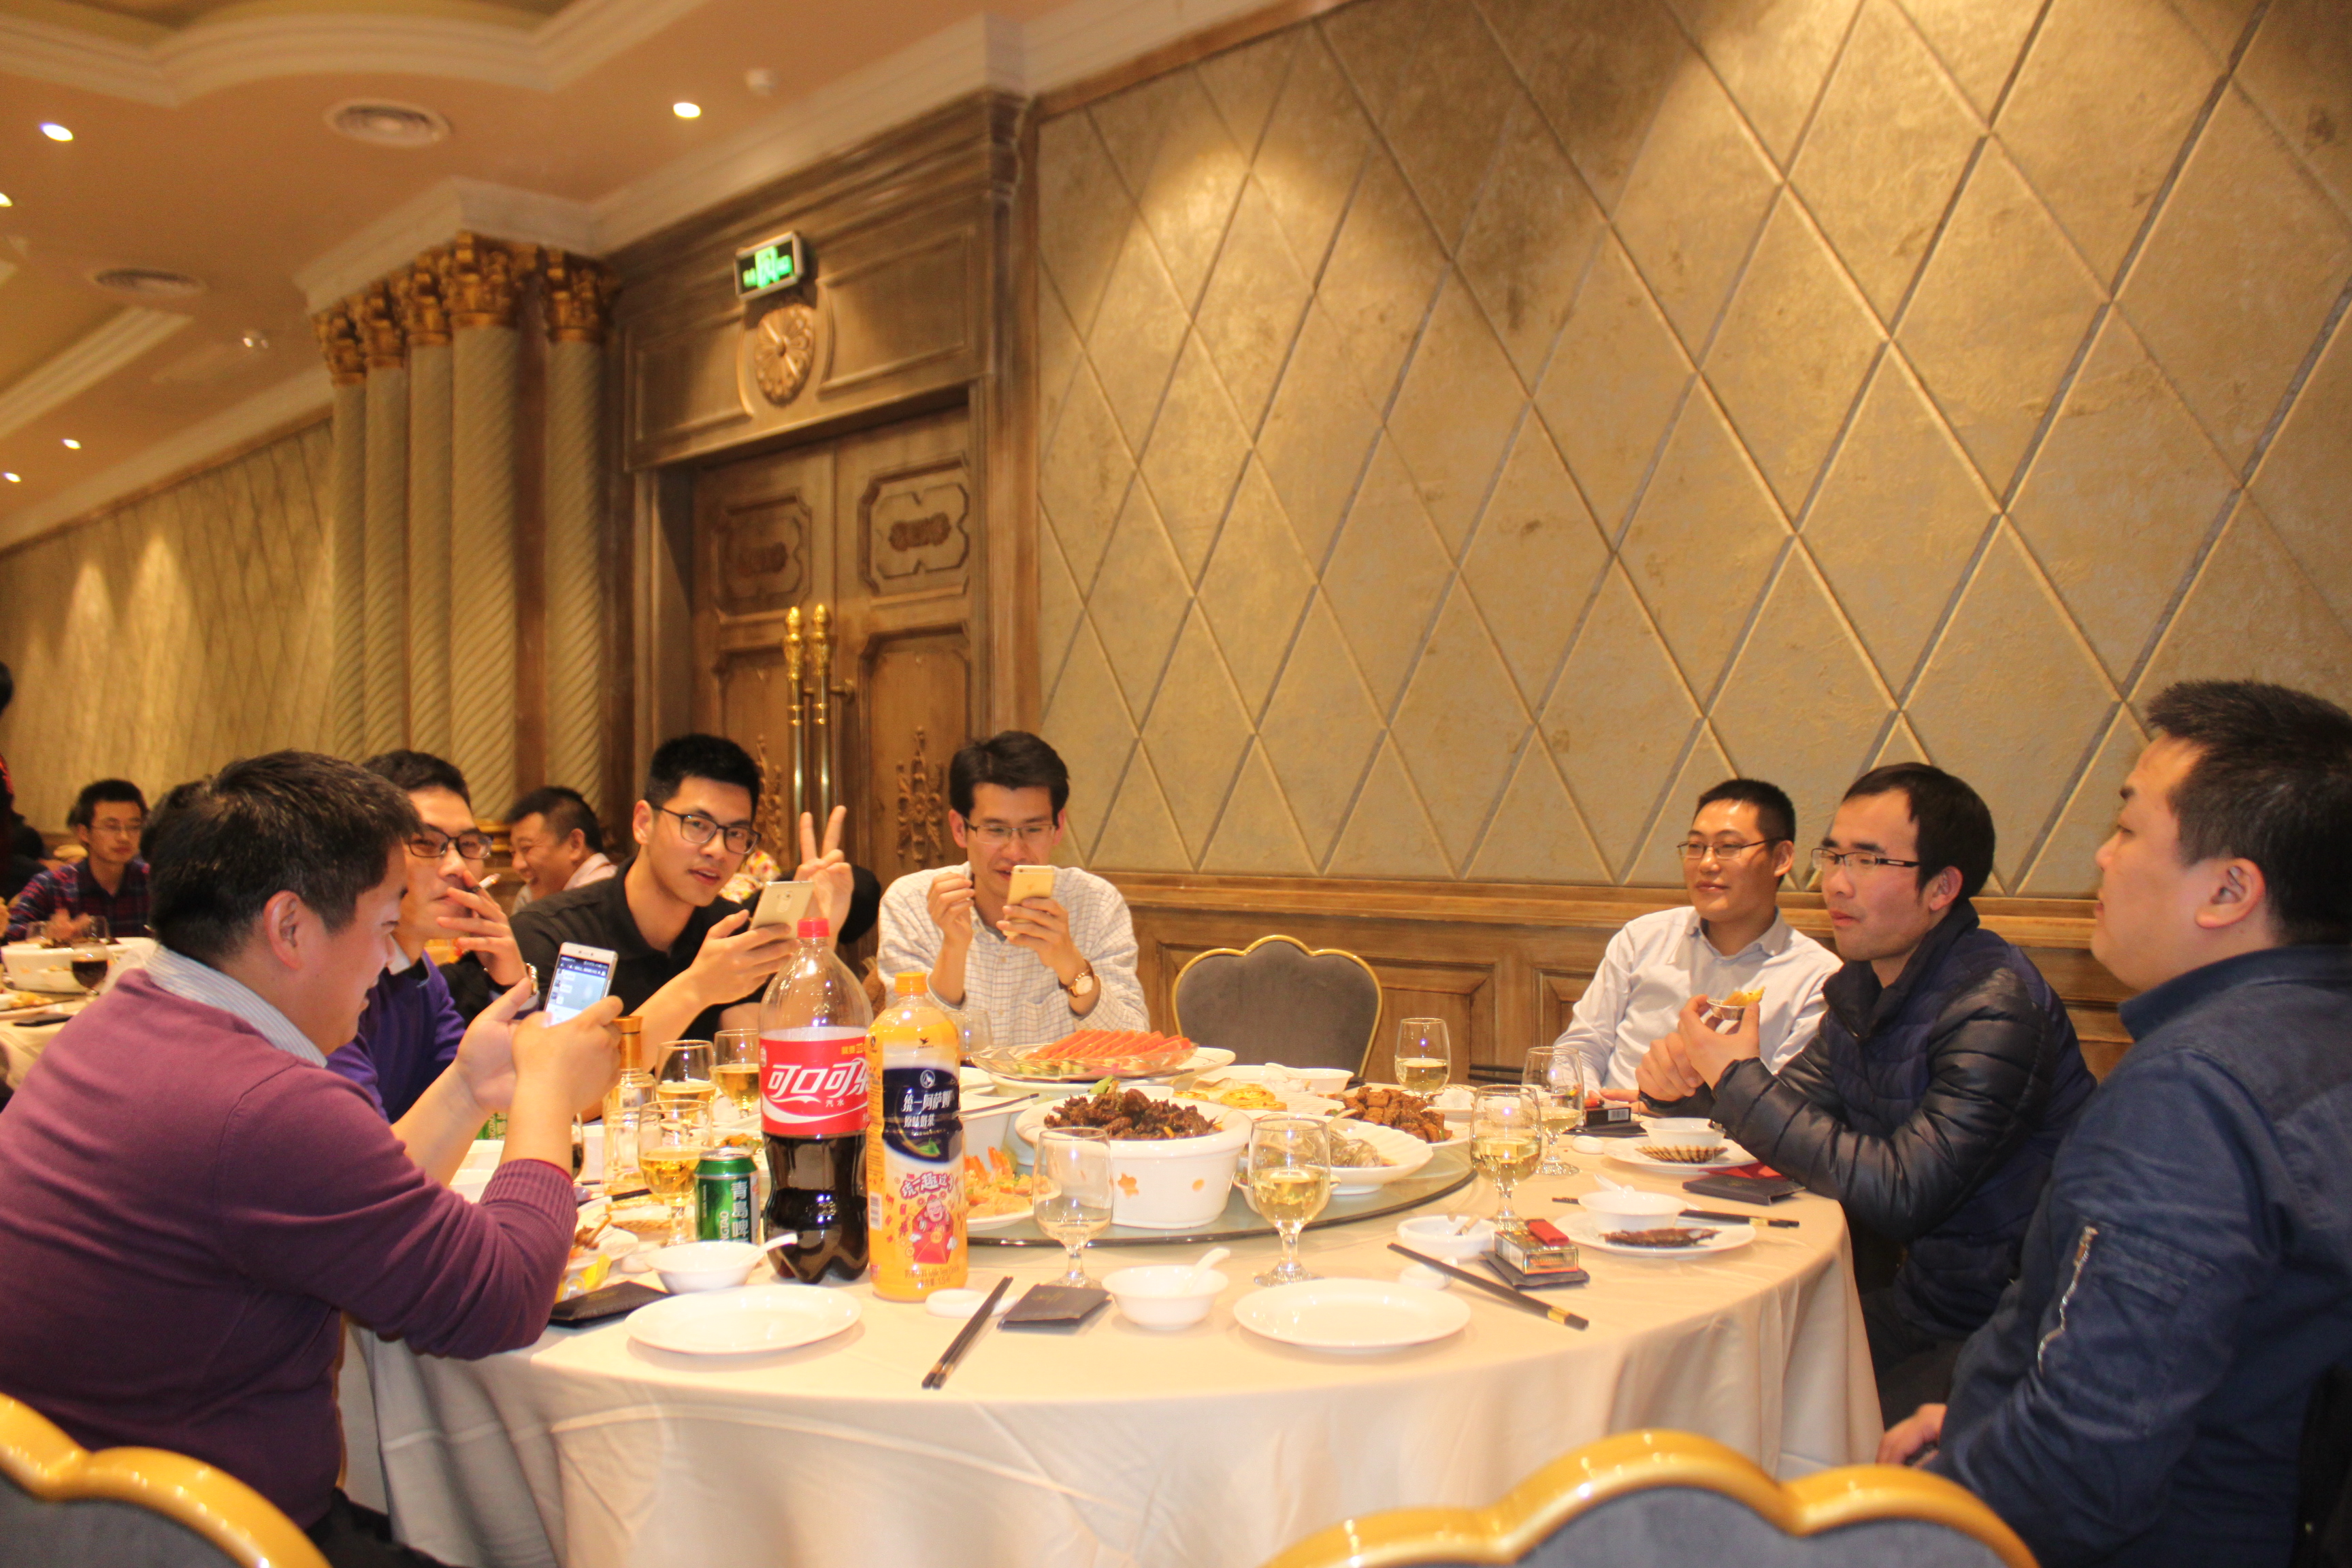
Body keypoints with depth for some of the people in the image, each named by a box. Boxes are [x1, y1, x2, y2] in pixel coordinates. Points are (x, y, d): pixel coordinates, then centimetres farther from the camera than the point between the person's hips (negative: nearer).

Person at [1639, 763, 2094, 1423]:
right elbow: (1789, 1106, 13)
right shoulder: (1864, 985, 5)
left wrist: (1739, 1082, -22)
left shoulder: (1996, 1007, -22)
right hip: (1907, 1295, 8)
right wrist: (1690, 1082, -8)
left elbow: (1900, 1195, -28)